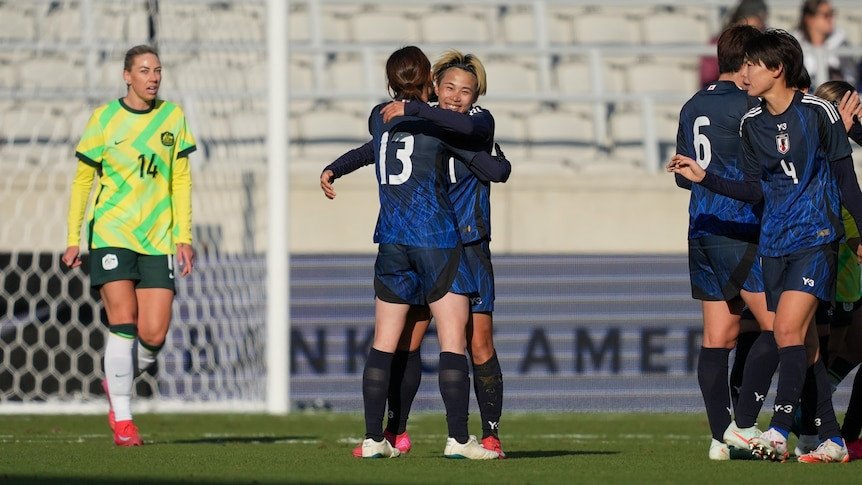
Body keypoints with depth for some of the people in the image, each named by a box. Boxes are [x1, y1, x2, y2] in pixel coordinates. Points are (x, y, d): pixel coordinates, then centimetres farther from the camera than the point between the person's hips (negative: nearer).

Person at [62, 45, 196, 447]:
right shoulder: (105, 118, 0)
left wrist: (184, 237, 5)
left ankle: (116, 382, 25)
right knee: (124, 323, -13)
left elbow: (181, 180, 12)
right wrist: (73, 239, 3)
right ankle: (121, 420, -5)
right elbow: (82, 179, 7)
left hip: (157, 240, 3)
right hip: (110, 233, -3)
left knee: (154, 335, -6)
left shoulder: (173, 117, 8)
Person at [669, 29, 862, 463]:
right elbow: (756, 191, 11)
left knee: (788, 330, -19)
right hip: (774, 244, 6)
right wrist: (704, 179, 2)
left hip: (816, 237, -6)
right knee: (802, 343, 4)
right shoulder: (751, 124, 8)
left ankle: (779, 432, -22)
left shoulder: (818, 113, -6)